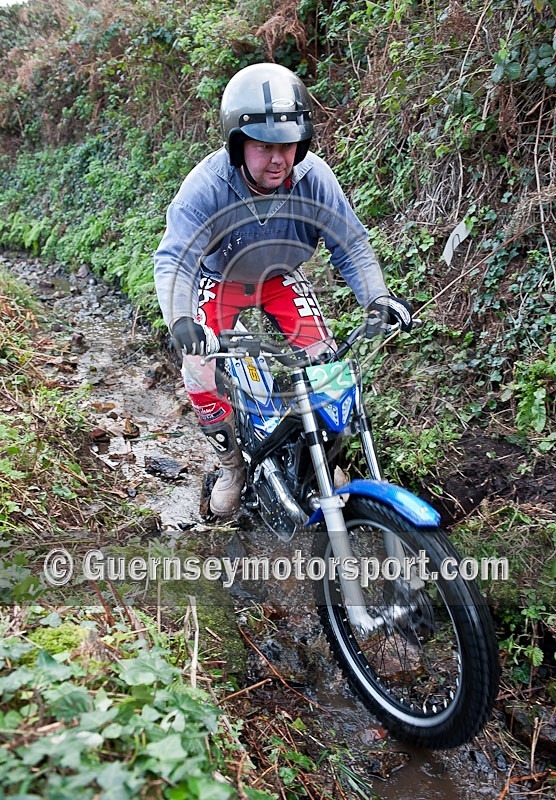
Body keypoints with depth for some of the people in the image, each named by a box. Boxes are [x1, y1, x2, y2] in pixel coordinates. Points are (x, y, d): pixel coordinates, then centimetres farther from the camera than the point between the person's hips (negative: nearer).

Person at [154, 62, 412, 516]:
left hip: (282, 278, 2)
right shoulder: (206, 186, -31)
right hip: (220, 280, -1)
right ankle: (233, 464, 11)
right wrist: (180, 318, -58)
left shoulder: (314, 178, -25)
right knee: (199, 374, -17)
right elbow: (175, 259, -38)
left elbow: (350, 244, -18)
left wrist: (377, 296, -36)